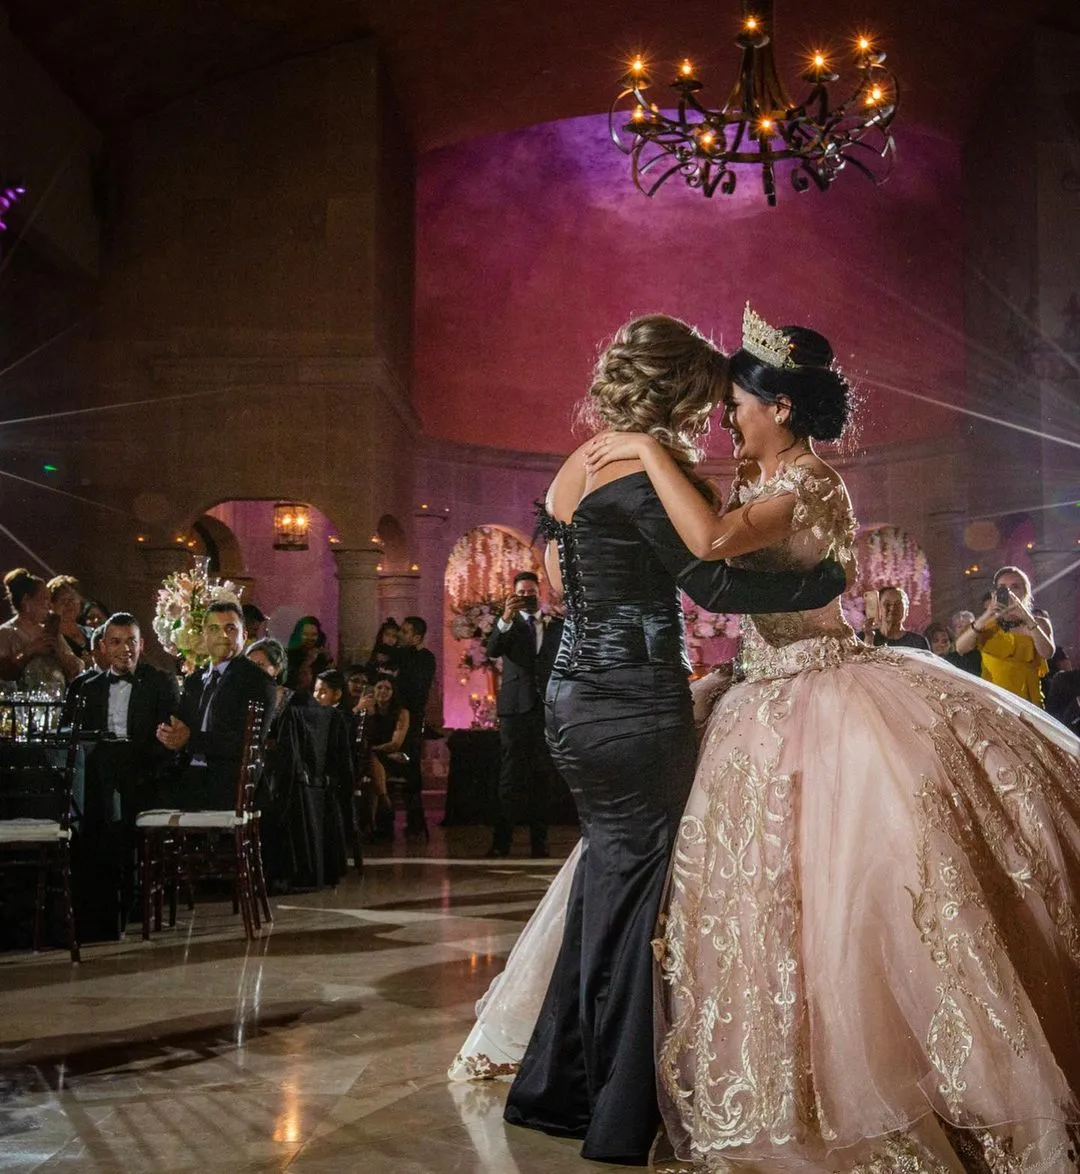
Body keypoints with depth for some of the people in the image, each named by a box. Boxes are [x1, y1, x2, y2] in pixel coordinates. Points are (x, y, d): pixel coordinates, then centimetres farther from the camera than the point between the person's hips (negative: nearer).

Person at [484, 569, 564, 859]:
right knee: (511, 775, -5)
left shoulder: (557, 625, 14)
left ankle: (539, 840, 8)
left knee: (542, 775, 4)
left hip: (547, 707, 2)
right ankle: (501, 840, -4)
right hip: (516, 707, -2)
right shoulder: (509, 624, 8)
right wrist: (505, 618, -25)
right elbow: (493, 650, -12)